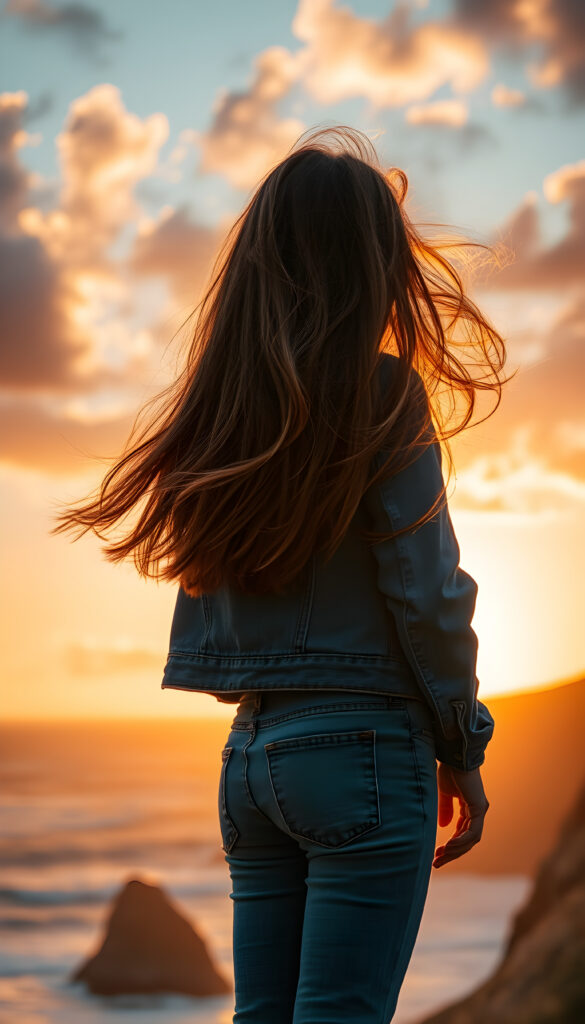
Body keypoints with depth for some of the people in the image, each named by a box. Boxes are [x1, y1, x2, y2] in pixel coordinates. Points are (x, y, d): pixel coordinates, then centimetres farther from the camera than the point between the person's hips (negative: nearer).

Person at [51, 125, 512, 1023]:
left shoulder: (224, 404, 8)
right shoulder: (384, 393, -8)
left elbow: (206, 584, 11)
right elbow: (425, 594, -8)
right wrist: (463, 752, 0)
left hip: (251, 752, 6)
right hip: (364, 745, -6)